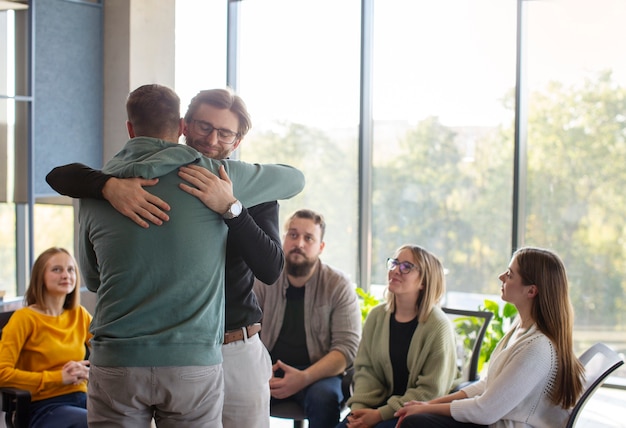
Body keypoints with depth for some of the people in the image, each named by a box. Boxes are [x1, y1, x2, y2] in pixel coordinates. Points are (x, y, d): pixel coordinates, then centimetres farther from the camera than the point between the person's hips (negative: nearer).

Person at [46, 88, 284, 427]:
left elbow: (271, 270, -15)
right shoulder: (153, 181, 3)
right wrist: (110, 186, -26)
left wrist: (229, 208, -28)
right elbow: (60, 176, -4)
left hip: (238, 352, 0)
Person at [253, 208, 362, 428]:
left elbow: (347, 346, -10)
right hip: (268, 370, 1)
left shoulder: (339, 286, -3)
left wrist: (303, 378, -25)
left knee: (324, 396, -35)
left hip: (317, 372, -1)